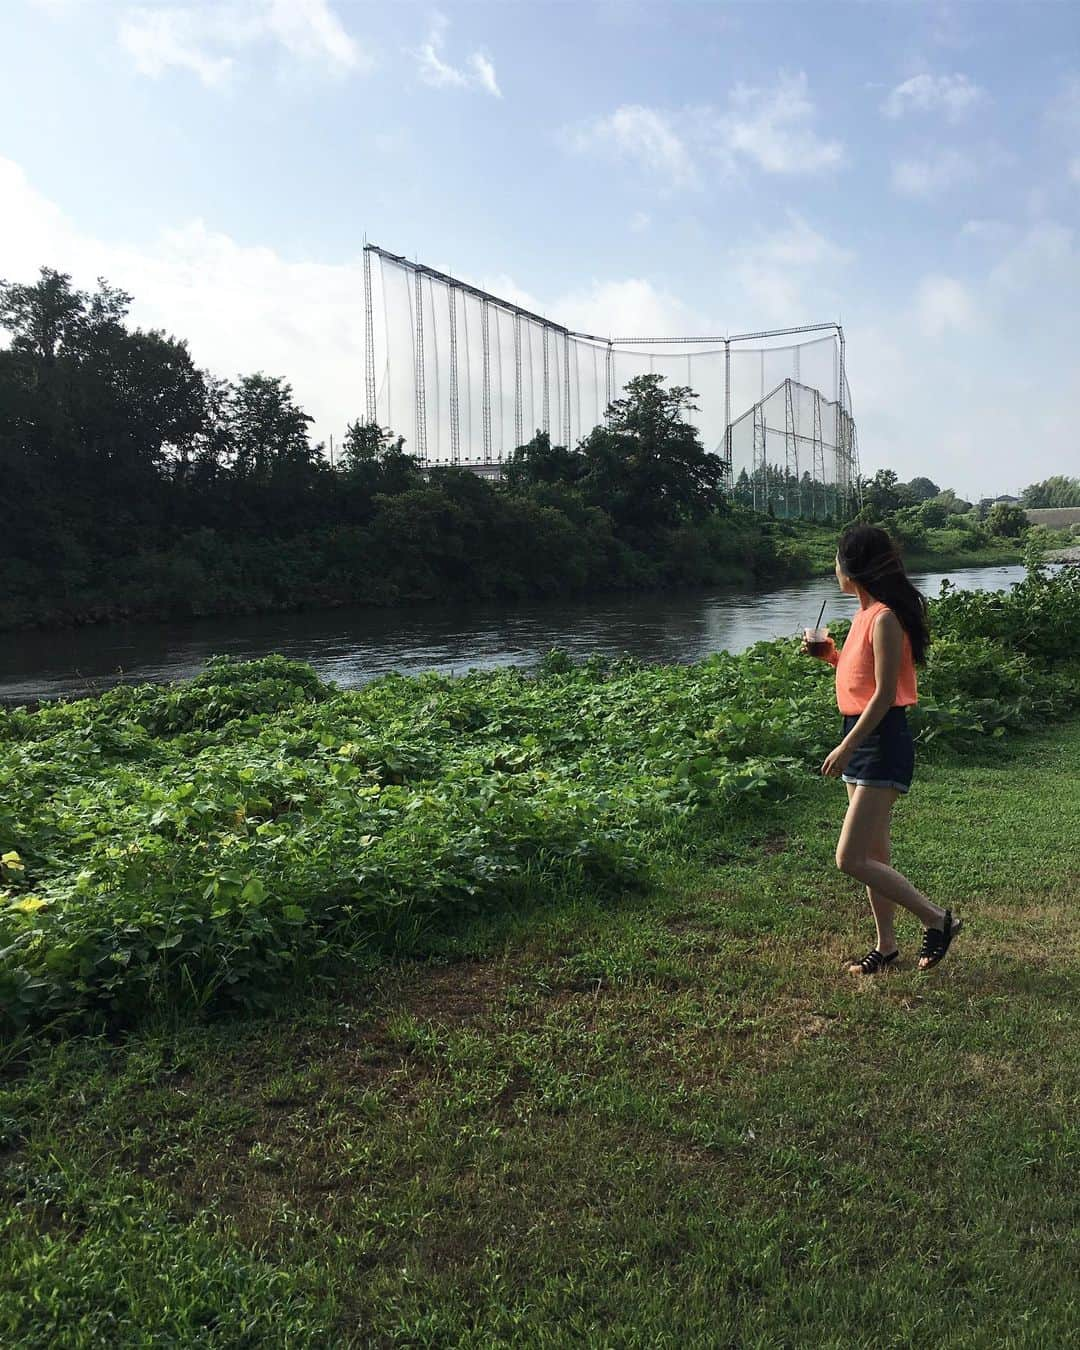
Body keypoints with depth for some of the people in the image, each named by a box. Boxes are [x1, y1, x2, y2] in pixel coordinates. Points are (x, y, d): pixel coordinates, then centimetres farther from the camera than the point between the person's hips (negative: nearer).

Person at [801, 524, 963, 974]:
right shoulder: (866, 614, 11)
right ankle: (886, 945, 28)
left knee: (851, 860, -9)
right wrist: (830, 655, 8)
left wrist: (846, 747, -19)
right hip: (862, 738, 10)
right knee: (874, 854, 16)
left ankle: (937, 919, 6)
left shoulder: (885, 619, -18)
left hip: (882, 742, -10)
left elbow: (884, 694, -21)